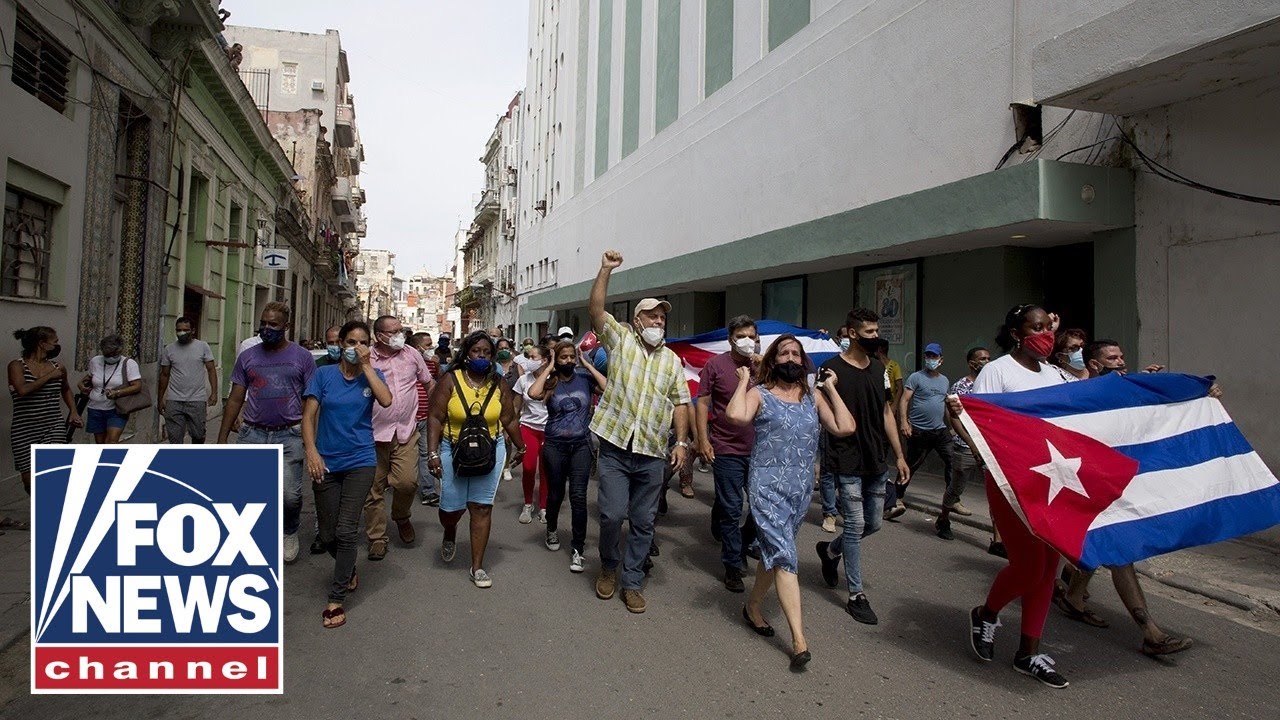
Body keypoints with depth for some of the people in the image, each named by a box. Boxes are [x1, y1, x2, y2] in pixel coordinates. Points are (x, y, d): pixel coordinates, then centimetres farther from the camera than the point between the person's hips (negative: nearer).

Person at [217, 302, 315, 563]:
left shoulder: (302, 357, 2)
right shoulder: (247, 357, 10)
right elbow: (235, 400, 12)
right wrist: (222, 438, 8)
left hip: (289, 436, -3)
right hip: (253, 434, 3)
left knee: (290, 495, -8)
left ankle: (289, 533, 21)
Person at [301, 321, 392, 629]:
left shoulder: (372, 374, 2)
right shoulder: (324, 375, 1)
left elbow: (386, 400, -18)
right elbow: (308, 415, -3)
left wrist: (366, 365, -15)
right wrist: (311, 450, -16)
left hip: (360, 461, -1)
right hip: (326, 463, 1)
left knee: (346, 531, -5)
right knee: (327, 534, 10)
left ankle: (336, 599, 7)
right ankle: (349, 569, 40)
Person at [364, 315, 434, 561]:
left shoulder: (412, 354, 4)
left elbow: (429, 383, 16)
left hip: (406, 431, 1)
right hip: (374, 433, -1)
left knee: (408, 481, -10)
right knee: (374, 489, 6)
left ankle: (402, 518, 22)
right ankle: (377, 538, 21)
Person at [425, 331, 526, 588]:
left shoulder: (499, 384, -1)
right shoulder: (450, 380, -7)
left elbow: (510, 420, 8)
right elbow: (436, 418, -8)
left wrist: (520, 446, 14)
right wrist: (432, 452, -15)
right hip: (453, 451, -1)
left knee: (482, 507, 2)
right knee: (451, 506, 4)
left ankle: (477, 566, 14)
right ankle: (449, 535, 41)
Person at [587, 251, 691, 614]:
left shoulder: (672, 360, 12)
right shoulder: (621, 339, 4)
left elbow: (680, 403, 11)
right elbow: (595, 310, -10)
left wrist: (681, 441, 1)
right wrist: (605, 271, -19)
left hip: (652, 454, 3)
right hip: (615, 447, -3)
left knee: (643, 521, 8)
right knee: (612, 514, -4)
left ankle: (632, 582, 23)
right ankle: (608, 566, 25)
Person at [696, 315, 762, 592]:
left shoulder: (762, 366, 7)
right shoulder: (716, 365, -3)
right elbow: (702, 403, -3)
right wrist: (703, 440, -9)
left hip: (759, 449, 4)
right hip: (726, 450, -3)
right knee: (731, 511, 4)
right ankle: (732, 565, 19)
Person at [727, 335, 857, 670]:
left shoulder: (813, 396, 10)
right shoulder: (759, 393, -3)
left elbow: (846, 428, -1)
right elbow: (736, 415, -25)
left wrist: (831, 389, 3)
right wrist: (743, 381, -11)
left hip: (802, 487, 5)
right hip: (768, 485, -5)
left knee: (774, 551, 16)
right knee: (785, 555, -11)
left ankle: (753, 607, 37)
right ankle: (799, 639, -8)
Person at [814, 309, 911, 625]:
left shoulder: (879, 368, 10)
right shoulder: (833, 369, -10)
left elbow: (886, 413, 15)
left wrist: (899, 455, 13)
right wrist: (821, 461, -15)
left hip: (876, 461, 7)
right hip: (847, 463, -7)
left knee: (874, 523, 13)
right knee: (856, 524, -2)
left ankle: (830, 550, 38)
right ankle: (856, 595, 11)